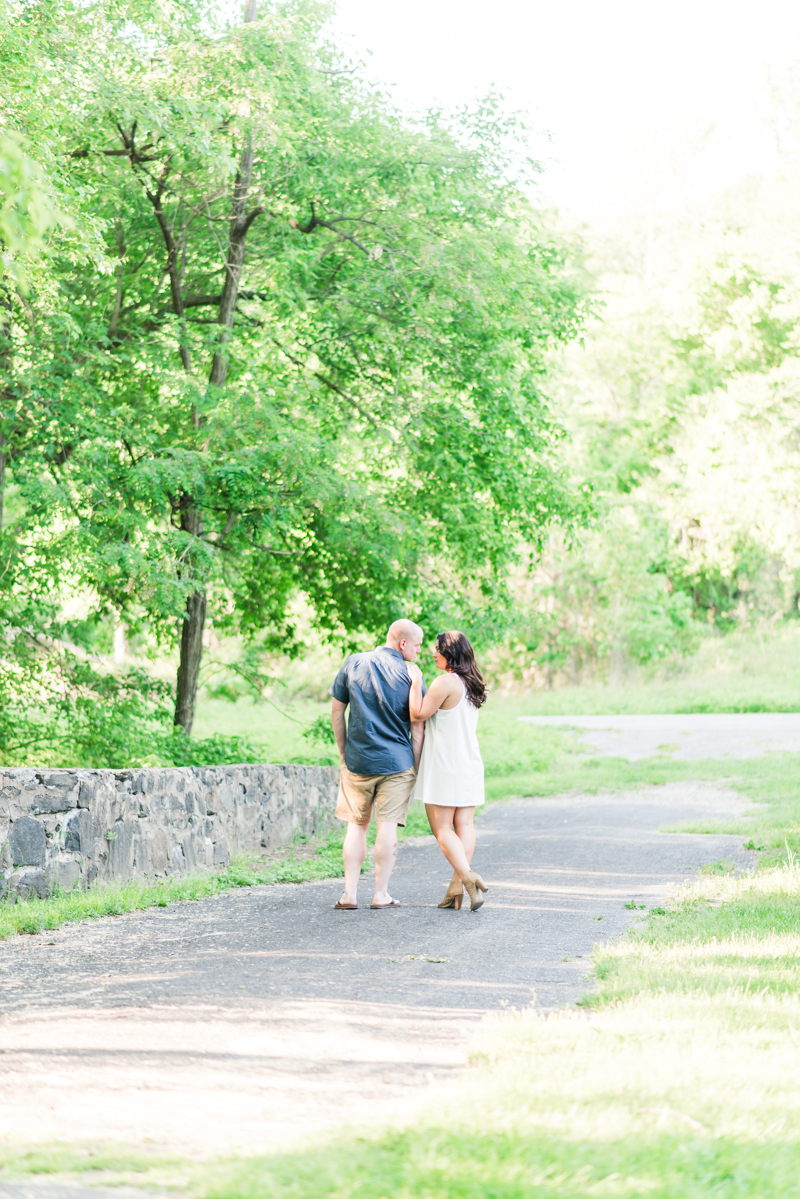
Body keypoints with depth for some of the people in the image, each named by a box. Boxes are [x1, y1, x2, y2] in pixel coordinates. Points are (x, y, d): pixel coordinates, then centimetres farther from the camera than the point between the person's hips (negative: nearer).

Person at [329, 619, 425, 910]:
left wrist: (343, 752, 15)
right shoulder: (410, 676, -6)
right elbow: (418, 727, -6)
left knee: (356, 825, 9)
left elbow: (337, 711, 6)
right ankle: (381, 894, 5)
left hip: (358, 760, 2)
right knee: (387, 825, 3)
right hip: (397, 761, -2)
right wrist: (415, 768, 1)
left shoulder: (354, 664, 2)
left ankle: (350, 894, 5)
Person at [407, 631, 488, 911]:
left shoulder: (446, 682, -14)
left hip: (444, 766, -8)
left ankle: (467, 876, -19)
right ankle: (457, 886, 3)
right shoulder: (471, 684, 12)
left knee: (442, 828, -4)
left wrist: (416, 681, -8)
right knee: (464, 825, 4)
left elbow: (418, 713, -16)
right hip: (470, 762, 8)